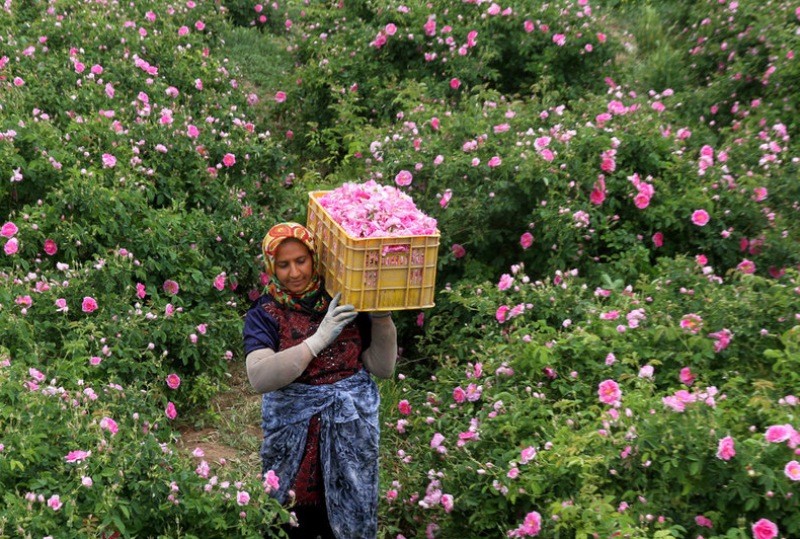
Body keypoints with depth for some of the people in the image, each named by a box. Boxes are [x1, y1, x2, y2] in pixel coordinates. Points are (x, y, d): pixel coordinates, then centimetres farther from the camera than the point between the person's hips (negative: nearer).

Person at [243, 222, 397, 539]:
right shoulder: (264, 314, -6)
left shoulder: (344, 301, -2)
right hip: (294, 433, -2)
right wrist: (318, 340, -28)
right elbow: (259, 378, -23)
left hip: (352, 428, 2)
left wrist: (381, 318, -13)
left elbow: (383, 368, 1)